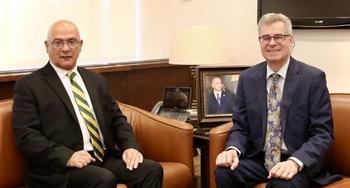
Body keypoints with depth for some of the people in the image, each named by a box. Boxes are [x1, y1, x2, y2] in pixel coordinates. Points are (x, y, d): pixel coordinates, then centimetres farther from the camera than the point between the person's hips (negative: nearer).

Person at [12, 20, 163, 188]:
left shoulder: (96, 81, 20)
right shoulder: (28, 86, 2)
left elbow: (117, 118, 19)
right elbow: (26, 135, -7)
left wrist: (130, 146, -1)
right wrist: (67, 156, -21)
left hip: (105, 158, 6)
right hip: (60, 167, -5)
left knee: (152, 169, -19)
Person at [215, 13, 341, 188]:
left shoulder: (313, 78, -6)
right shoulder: (247, 78, 5)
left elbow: (322, 133, -9)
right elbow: (241, 126, 7)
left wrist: (295, 161, -26)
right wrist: (233, 149, -16)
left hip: (299, 163, -4)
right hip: (257, 159, 4)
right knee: (224, 172, -24)